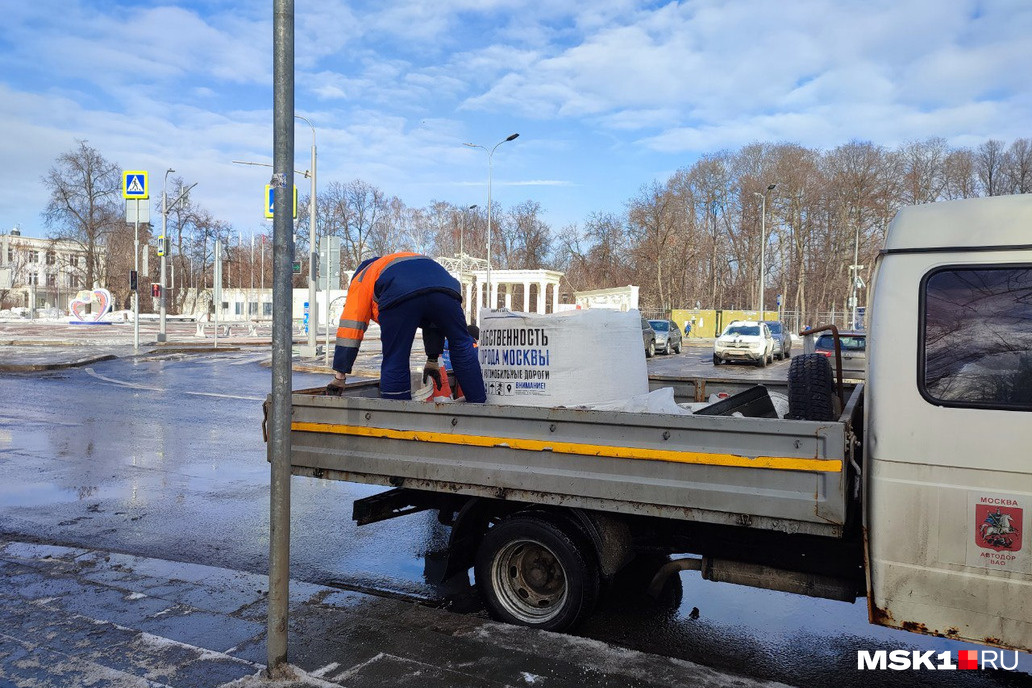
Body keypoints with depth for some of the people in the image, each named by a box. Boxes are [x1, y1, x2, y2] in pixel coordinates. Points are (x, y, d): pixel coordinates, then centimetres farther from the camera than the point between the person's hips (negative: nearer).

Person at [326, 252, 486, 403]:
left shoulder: (360, 280, 36)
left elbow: (350, 327, 23)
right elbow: (433, 321, 52)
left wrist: (339, 376, 23)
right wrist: (433, 360, 59)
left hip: (399, 298, -4)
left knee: (394, 364, 6)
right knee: (461, 346, 20)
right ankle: (479, 406, 17)